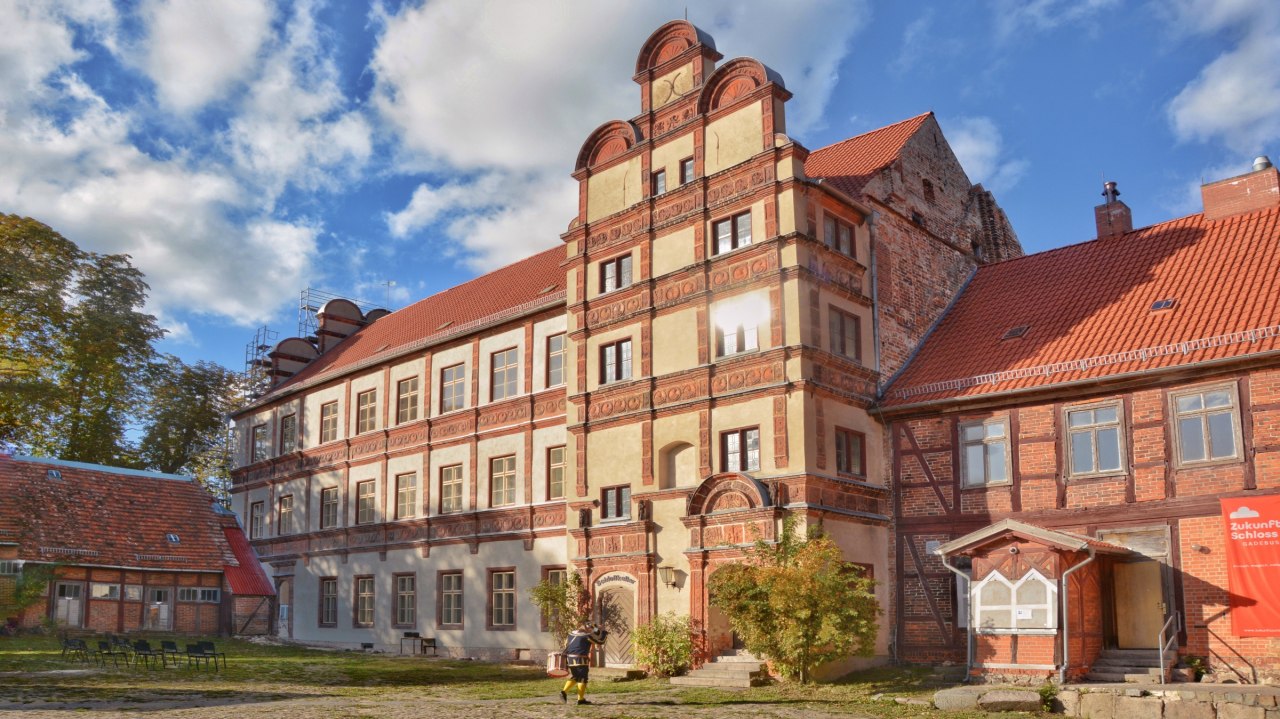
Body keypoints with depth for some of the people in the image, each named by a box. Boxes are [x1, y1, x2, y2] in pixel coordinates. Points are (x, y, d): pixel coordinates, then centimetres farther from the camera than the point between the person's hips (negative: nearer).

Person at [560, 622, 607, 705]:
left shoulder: (572, 633, 14)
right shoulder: (587, 635, -7)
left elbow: (566, 646, 16)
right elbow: (600, 641, 0)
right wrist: (603, 631, 15)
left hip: (570, 659, 7)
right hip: (581, 660, -7)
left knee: (574, 677, 20)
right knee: (582, 679, 2)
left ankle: (564, 691, 4)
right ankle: (581, 699, 2)